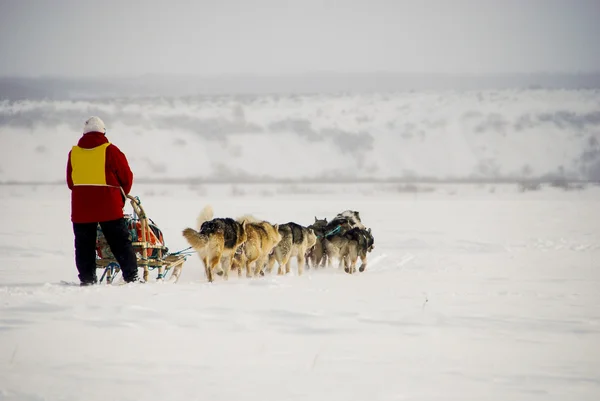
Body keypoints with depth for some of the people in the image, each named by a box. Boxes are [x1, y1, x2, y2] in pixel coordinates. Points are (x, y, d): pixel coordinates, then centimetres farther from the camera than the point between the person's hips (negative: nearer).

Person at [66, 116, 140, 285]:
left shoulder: (74, 152, 5)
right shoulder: (109, 150, -5)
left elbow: (70, 181, 13)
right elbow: (126, 176, 1)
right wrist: (122, 194, 19)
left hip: (81, 206, 3)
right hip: (108, 205, -2)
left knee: (84, 244, 9)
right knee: (120, 242, 4)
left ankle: (87, 278, 7)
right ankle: (131, 276, 1)